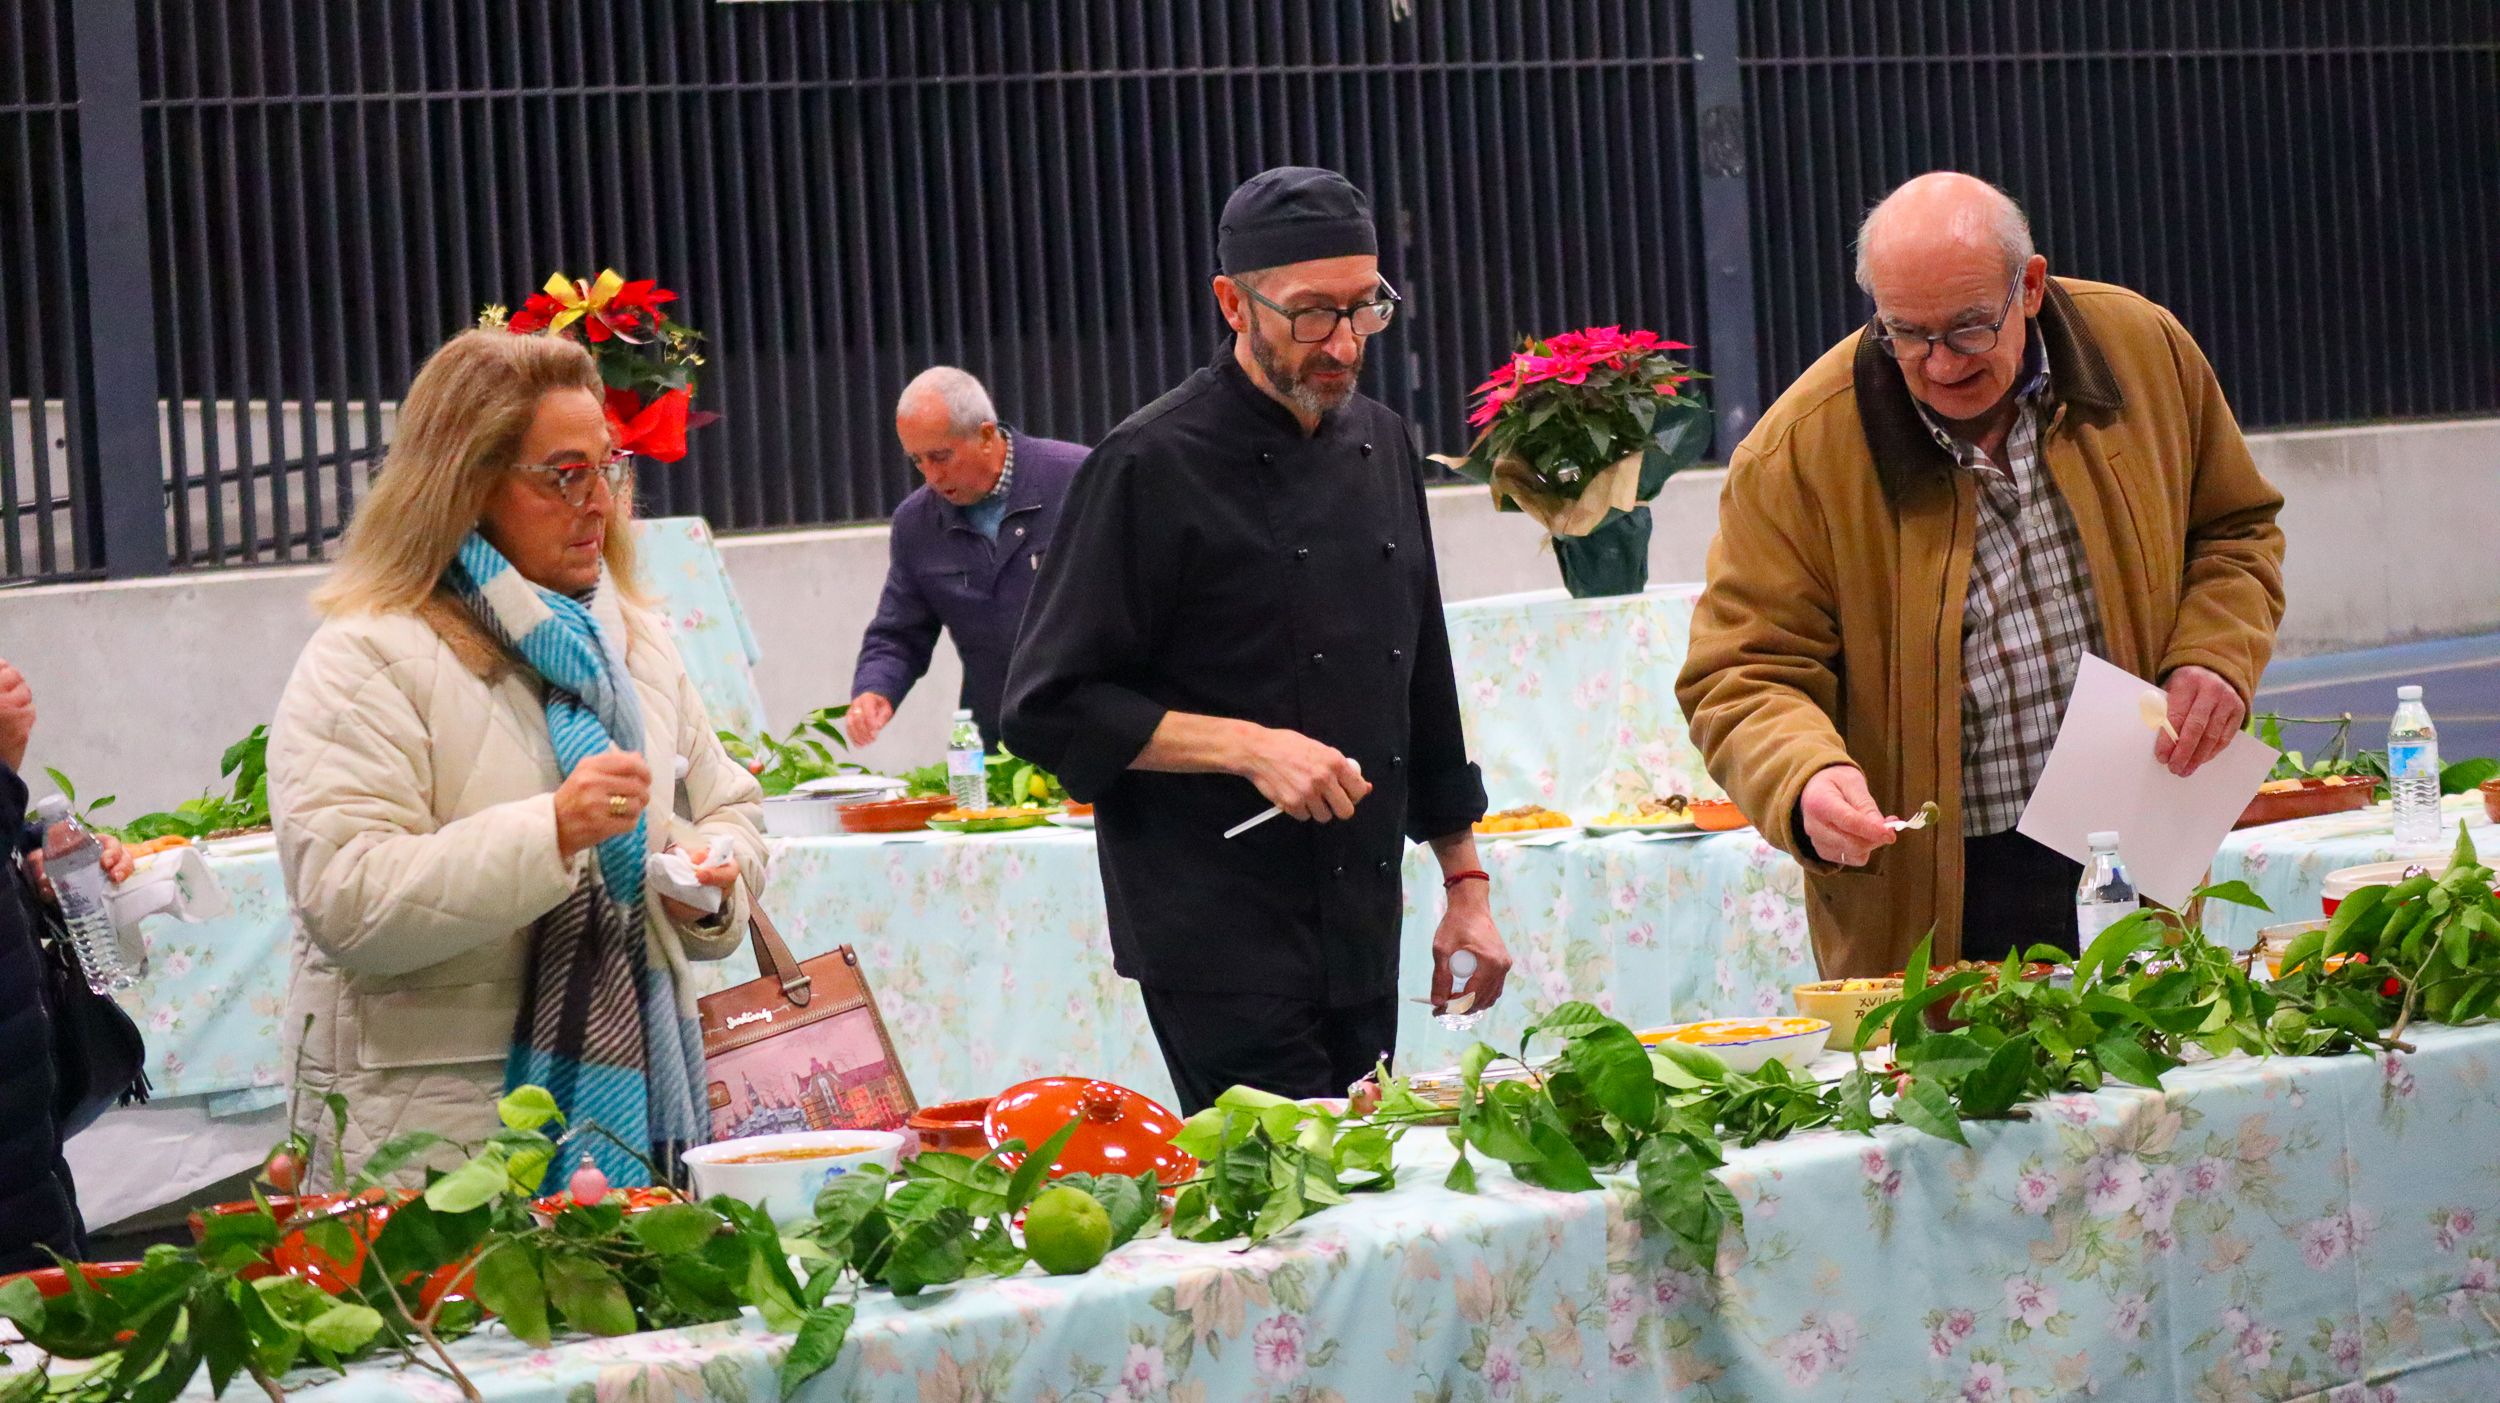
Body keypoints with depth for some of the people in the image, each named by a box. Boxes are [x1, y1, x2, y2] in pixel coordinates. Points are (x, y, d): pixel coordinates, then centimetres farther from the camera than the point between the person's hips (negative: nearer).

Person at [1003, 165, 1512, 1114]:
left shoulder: (1381, 446, 13)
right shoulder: (1153, 467, -10)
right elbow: (1048, 709, -11)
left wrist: (1465, 880, 18)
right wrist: (1248, 746, -19)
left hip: (1361, 937, 7)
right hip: (1219, 944, -7)